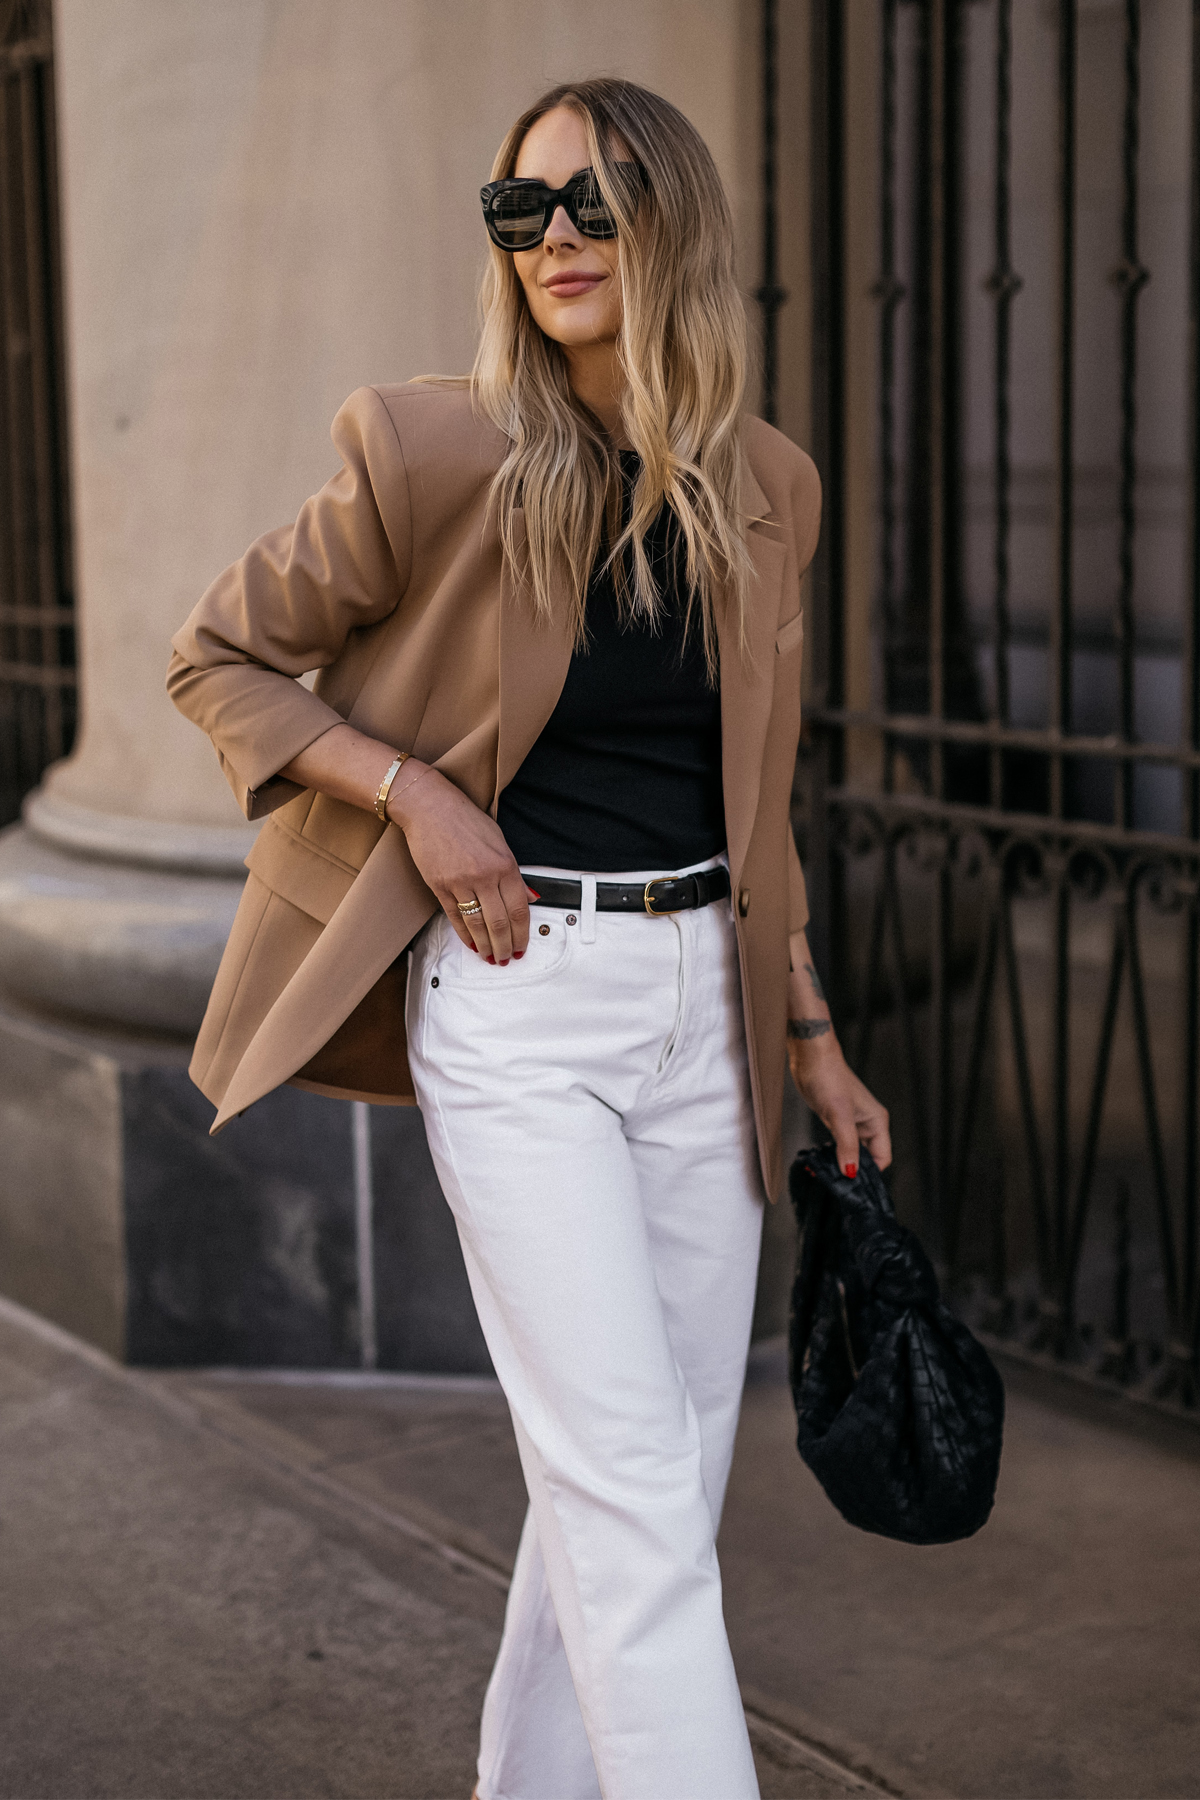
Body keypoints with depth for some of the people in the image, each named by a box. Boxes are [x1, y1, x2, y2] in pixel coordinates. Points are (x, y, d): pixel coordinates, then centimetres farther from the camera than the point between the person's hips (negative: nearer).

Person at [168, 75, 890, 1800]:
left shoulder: (763, 490, 7)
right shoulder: (445, 458, -8)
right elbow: (216, 654, 2)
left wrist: (811, 1038, 16)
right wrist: (414, 791, -12)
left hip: (703, 1003, 6)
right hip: (519, 999, -5)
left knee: (668, 1464, 13)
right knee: (628, 1473, -7)